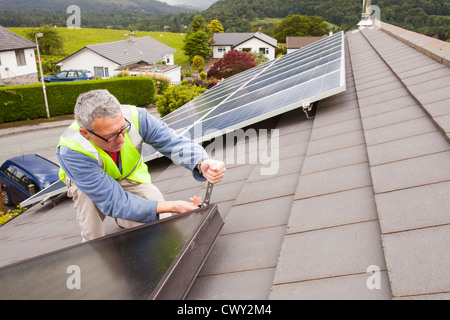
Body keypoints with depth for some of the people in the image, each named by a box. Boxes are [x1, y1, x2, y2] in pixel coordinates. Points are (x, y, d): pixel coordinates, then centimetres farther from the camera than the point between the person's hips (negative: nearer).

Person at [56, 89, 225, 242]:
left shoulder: (135, 116, -32)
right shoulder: (70, 151, -39)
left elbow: (175, 142, -30)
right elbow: (113, 202, -40)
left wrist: (202, 164, -53)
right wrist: (172, 207, -46)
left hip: (130, 178, 3)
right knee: (84, 191, -37)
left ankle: (123, 219, 15)